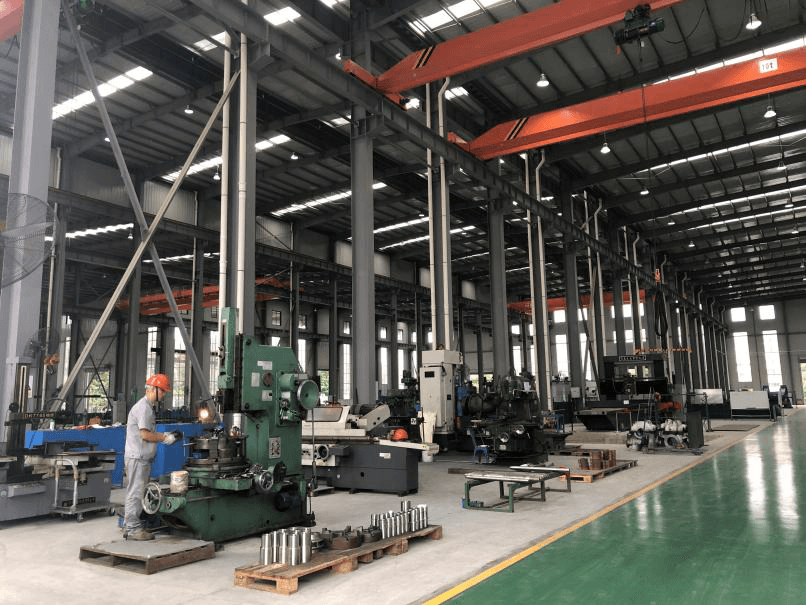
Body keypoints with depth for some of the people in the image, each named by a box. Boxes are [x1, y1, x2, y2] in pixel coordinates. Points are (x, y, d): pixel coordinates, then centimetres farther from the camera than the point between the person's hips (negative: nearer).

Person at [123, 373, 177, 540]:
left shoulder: (147, 406, 19)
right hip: (137, 457, -11)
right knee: (136, 491, -6)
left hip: (142, 457, 11)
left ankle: (129, 526, 23)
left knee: (135, 492, 15)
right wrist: (164, 438, -12)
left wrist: (163, 435, 13)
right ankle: (133, 528, -1)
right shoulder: (143, 407, -15)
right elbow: (145, 434, -20)